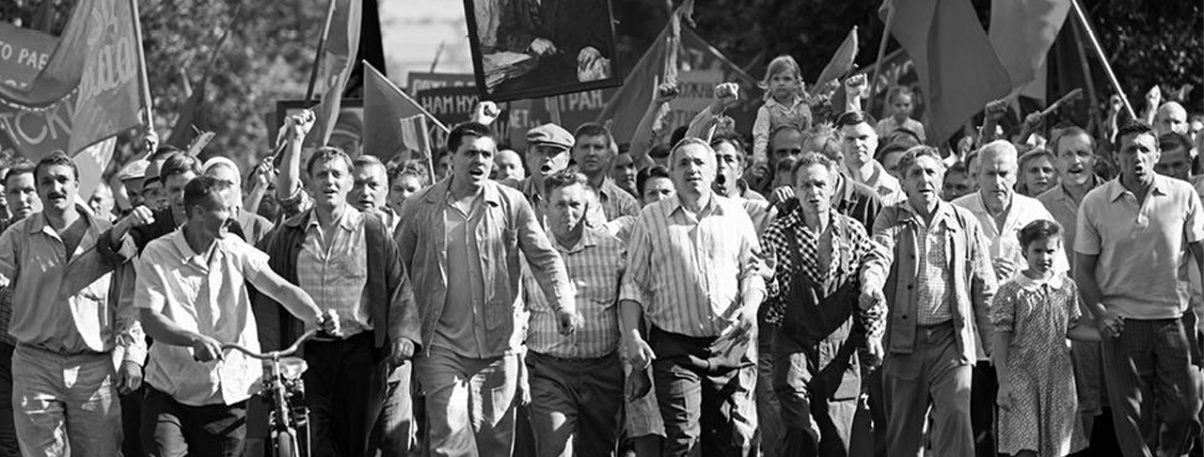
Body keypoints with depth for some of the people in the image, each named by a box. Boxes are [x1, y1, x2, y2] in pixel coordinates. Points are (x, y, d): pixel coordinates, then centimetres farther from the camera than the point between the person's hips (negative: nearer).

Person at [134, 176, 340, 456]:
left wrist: (318, 318, -25)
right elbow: (150, 319, -13)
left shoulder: (235, 250, 2)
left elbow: (280, 288, -7)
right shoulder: (157, 256, -7)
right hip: (169, 391, -3)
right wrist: (195, 340, -30)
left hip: (227, 391, 3)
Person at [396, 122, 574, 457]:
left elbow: (544, 257, 0)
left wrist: (563, 304, -16)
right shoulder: (420, 208, 2)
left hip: (498, 343, 1)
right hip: (441, 345, -1)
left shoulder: (511, 204, 3)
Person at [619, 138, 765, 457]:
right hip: (675, 346, -2)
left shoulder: (735, 215, 10)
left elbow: (752, 269, 12)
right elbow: (634, 283, 5)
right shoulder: (651, 219, 6)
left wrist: (751, 305, -8)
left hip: (731, 344, 2)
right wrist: (631, 336, -6)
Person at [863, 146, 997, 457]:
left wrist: (993, 346, 6)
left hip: (950, 339, -1)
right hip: (904, 340, 1)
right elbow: (880, 258, -10)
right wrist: (871, 283, -34)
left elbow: (984, 288, 10)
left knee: (956, 420, -14)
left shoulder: (964, 222, 8)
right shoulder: (891, 219, 8)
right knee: (902, 431, 6)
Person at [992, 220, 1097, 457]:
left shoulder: (1067, 287, 5)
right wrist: (1003, 383, -9)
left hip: (1058, 377, 4)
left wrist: (1102, 333, -3)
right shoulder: (1011, 291, -8)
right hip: (1022, 377, -4)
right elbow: (1001, 340, -6)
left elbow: (1071, 328, 14)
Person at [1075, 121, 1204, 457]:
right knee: (1131, 415, 1)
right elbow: (1083, 268, 4)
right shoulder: (1095, 203, -1)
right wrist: (1099, 313, -8)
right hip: (1122, 321, -1)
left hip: (1171, 318, 1)